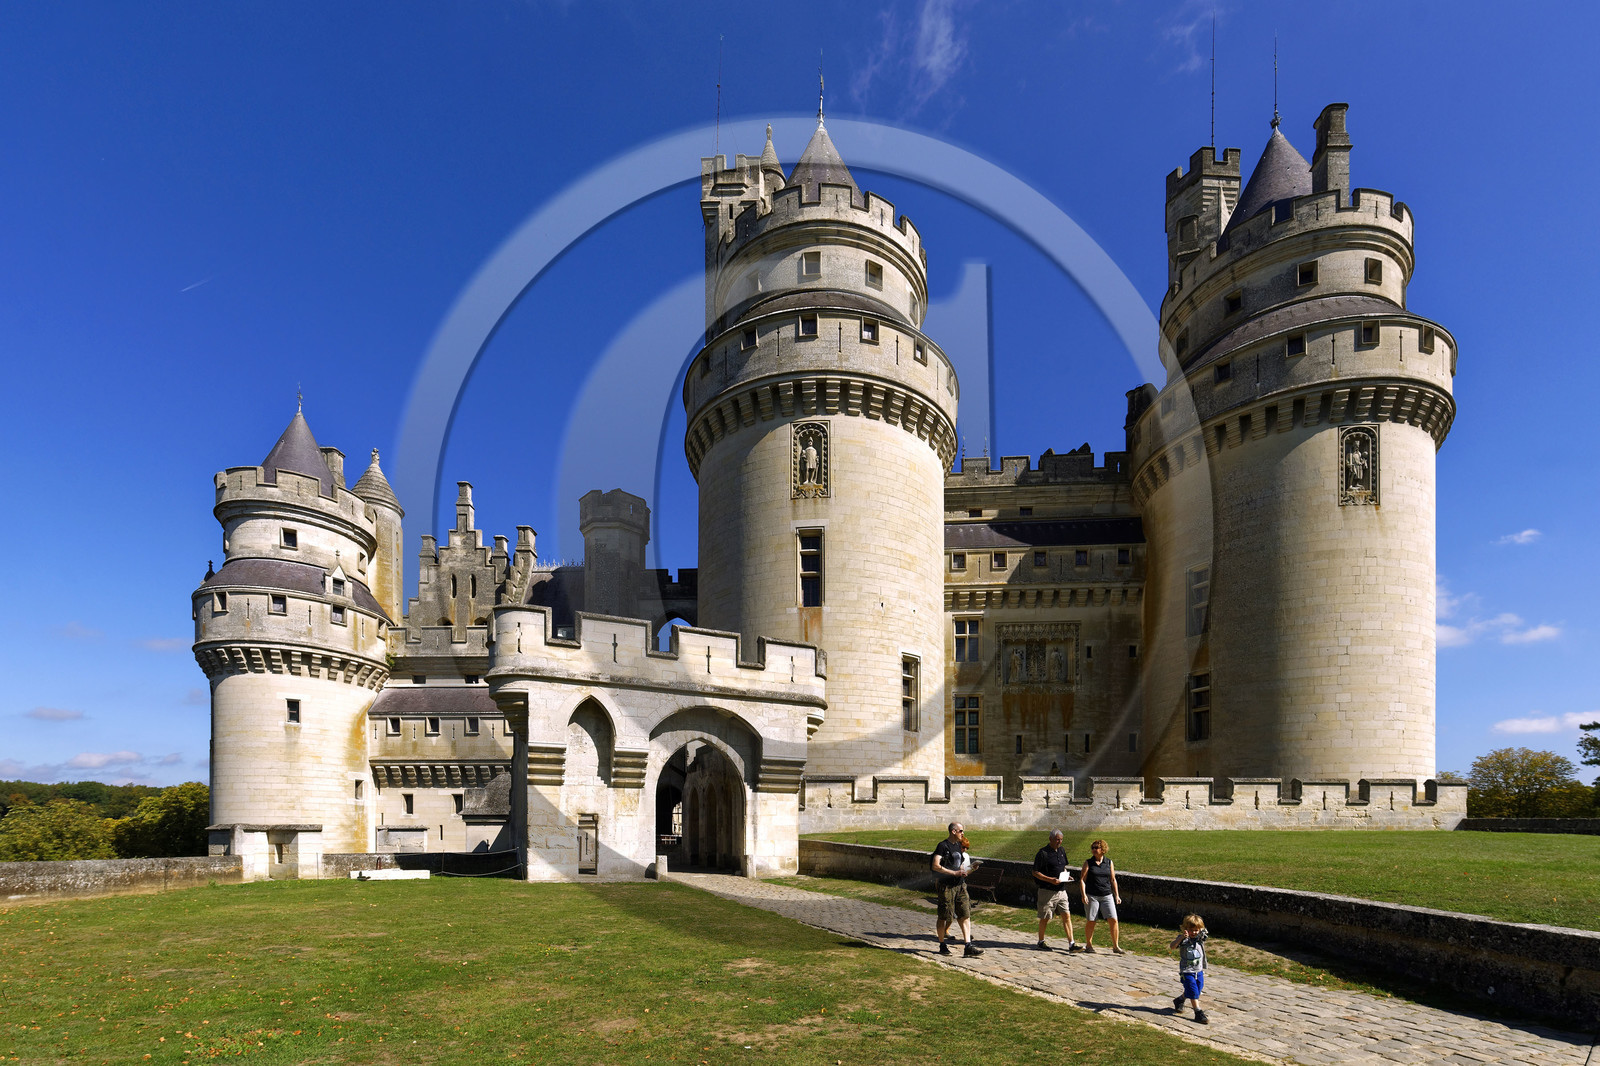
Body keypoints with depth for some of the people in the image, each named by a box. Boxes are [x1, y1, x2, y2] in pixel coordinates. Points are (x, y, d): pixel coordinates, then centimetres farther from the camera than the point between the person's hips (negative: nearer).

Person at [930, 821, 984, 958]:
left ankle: (968, 947, 0)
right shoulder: (943, 845, -9)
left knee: (965, 915, 0)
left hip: (960, 885, 7)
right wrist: (955, 873, -19)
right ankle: (942, 945, 17)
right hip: (946, 886, -7)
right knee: (945, 917, 2)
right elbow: (936, 866, -18)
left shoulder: (958, 846, 16)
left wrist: (967, 871, 7)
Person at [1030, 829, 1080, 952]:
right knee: (1045, 918, 4)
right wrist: (1050, 880, -22)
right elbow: (1035, 872, -11)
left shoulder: (1062, 851, 11)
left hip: (1061, 890, 6)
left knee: (1067, 916, 1)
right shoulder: (1043, 853, -12)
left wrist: (1067, 876, 4)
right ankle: (1041, 942, 20)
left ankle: (1071, 944, 3)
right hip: (1047, 891, -6)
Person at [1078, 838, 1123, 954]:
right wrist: (1083, 895, -12)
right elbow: (1082, 880, -1)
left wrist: (1117, 895, 9)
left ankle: (1116, 947, 3)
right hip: (1092, 896, -2)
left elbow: (1113, 880, 13)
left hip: (1107, 896, 2)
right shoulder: (1088, 863, 1)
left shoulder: (1109, 862, 7)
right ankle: (1088, 945, 18)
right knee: (1090, 921, 2)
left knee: (1113, 920, -6)